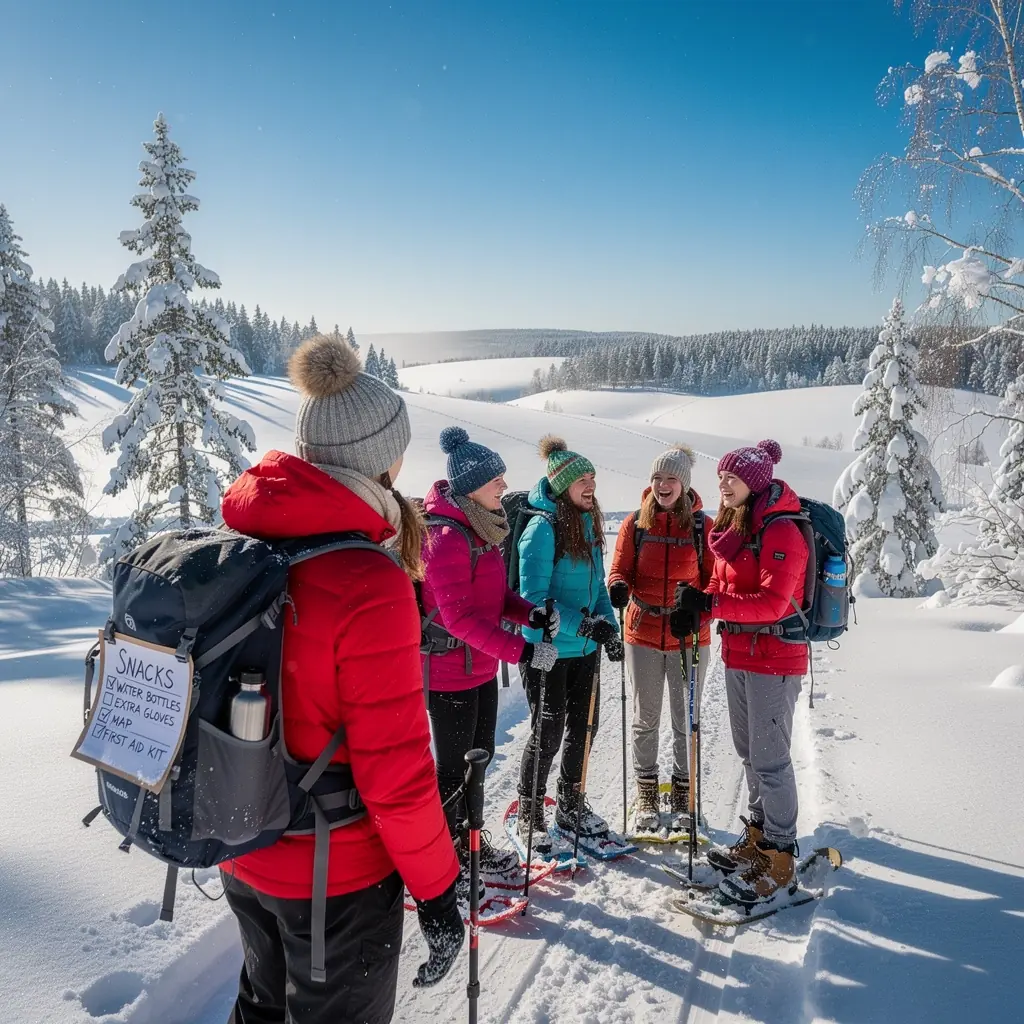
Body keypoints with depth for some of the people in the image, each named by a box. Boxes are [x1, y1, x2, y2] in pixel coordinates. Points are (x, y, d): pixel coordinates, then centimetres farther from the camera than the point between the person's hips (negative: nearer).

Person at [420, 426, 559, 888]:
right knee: (453, 767, 6)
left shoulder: (482, 529, 7)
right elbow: (459, 617, -28)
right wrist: (520, 651, -30)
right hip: (449, 670, -9)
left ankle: (469, 843, 39)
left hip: (482, 666, 9)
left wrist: (532, 614, -7)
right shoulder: (448, 537, -23)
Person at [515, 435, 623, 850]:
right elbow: (534, 599, -23)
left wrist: (609, 628, 2)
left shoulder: (587, 522, 5)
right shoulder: (542, 527, -19)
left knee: (584, 726, 16)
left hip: (584, 649, 8)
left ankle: (570, 806, 37)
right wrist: (585, 625, -28)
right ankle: (529, 816, 25)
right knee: (548, 733, 4)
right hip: (547, 649, -7)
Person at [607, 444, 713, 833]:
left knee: (686, 722, 11)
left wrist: (698, 617, -20)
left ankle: (682, 798, 30)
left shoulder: (703, 526, -5)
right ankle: (646, 797, 29)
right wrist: (618, 588, -22)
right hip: (643, 635, 1)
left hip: (689, 638, -1)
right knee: (645, 720, 12)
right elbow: (620, 569, 1)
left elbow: (714, 581, -3)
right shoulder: (635, 523, -2)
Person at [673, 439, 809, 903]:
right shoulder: (731, 525, 10)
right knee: (749, 751, 19)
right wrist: (696, 602, -3)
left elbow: (772, 602, -25)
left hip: (774, 659, -9)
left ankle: (779, 860, 13)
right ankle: (758, 837, 35)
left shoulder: (781, 530, -17)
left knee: (770, 759, -1)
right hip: (738, 655, 9)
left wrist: (710, 603, -29)